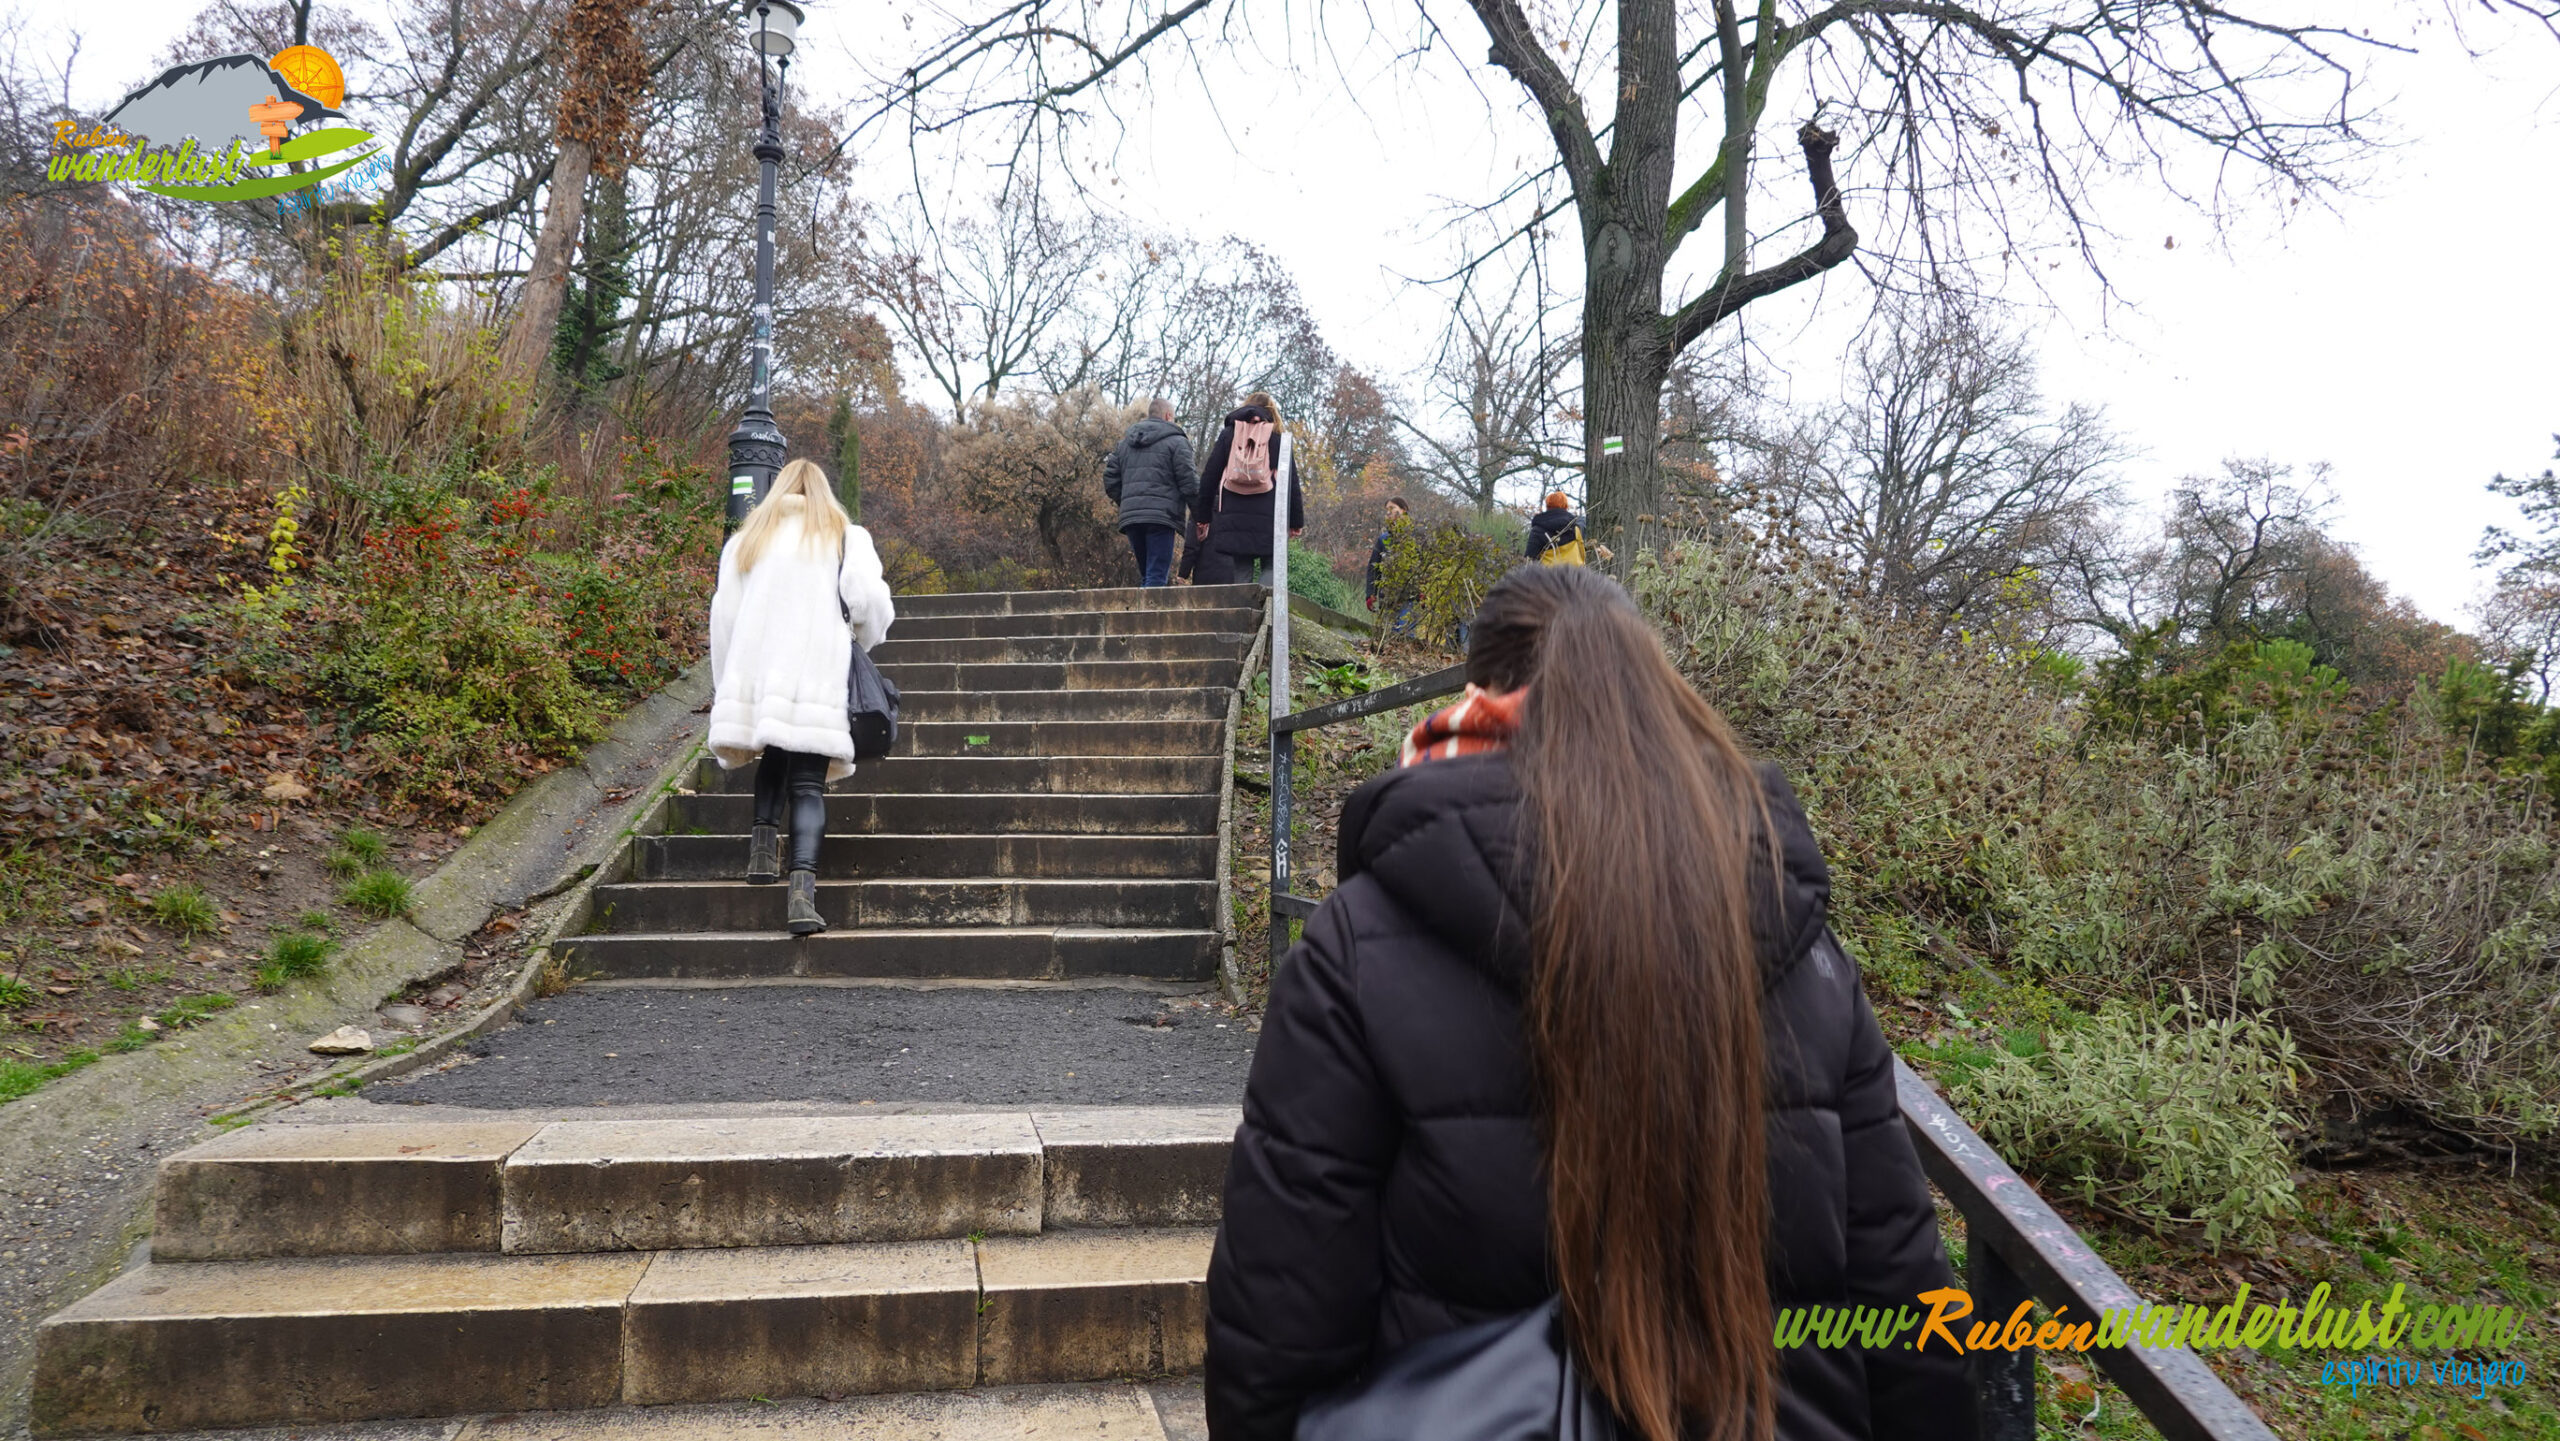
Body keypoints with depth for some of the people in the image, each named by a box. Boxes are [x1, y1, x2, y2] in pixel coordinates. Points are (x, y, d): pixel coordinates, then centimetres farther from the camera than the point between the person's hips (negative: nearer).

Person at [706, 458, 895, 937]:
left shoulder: (746, 540, 21)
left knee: (774, 759, 24)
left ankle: (764, 837, 4)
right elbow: (868, 598, -3)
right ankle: (803, 885, -23)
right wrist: (861, 644, 17)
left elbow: (724, 615, 14)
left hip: (754, 671, 3)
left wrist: (724, 686, 18)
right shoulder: (846, 537, 13)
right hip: (817, 677, -2)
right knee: (808, 784, -6)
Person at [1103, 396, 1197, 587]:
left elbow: (1110, 480, 17)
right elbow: (1188, 481, -7)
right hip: (1161, 515, -6)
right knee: (1158, 577, -9)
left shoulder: (1125, 442, 21)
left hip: (1130, 517, 6)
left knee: (1146, 575, 15)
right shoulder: (1176, 441, 1)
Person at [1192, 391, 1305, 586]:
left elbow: (1209, 476, 9)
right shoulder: (1279, 440, 10)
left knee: (1240, 571, 6)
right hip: (1269, 519, -2)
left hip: (1232, 517, 2)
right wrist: (1296, 522, 11)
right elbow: (1291, 482, 7)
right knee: (1272, 568, 4)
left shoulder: (1228, 434, 12)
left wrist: (1203, 517, 12)